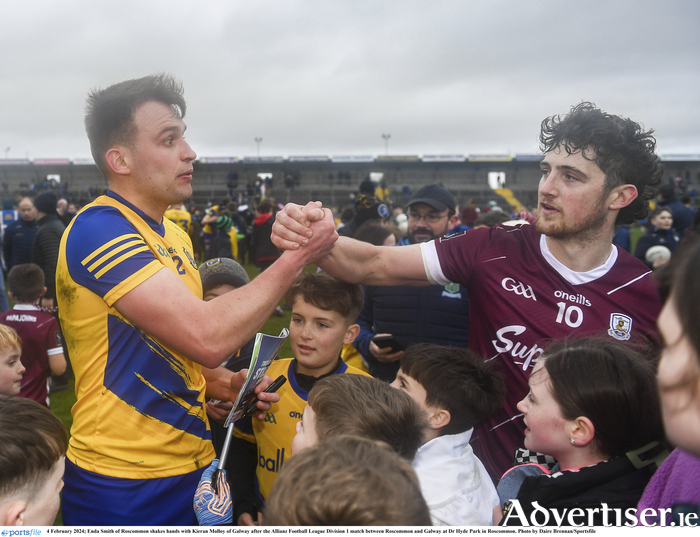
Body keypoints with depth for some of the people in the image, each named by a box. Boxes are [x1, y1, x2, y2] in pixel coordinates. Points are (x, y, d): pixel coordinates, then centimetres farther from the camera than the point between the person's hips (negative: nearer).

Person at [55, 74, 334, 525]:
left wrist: (227, 385, -1)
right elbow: (207, 337, -31)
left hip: (192, 465, 8)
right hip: (125, 489, -8)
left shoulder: (175, 235, 8)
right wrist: (296, 257, -22)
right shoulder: (99, 230, -20)